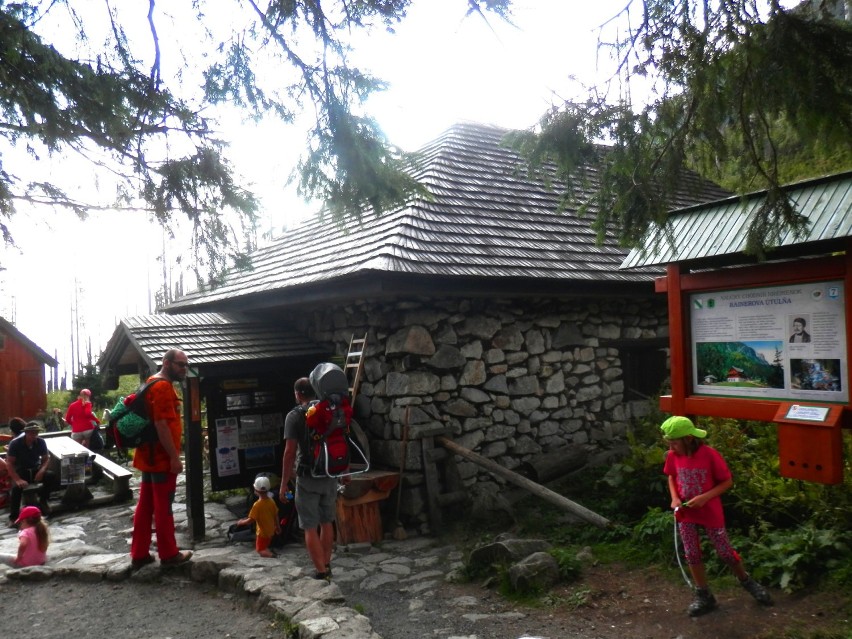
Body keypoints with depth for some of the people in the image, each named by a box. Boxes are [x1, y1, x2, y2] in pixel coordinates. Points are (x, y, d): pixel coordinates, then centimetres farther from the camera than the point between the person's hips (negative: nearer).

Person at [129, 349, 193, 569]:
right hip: (162, 458, -10)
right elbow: (161, 425, -23)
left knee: (145, 505, 13)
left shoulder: (153, 384, 16)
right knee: (163, 507, 0)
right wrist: (174, 457, -21)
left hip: (150, 456, 10)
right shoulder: (163, 387, -17)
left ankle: (139, 554, 19)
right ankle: (169, 554, 11)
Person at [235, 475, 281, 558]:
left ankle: (271, 554, -19)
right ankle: (269, 551, 5)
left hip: (262, 533, -6)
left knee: (260, 550, 4)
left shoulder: (257, 505, -23)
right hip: (271, 531, 6)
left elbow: (251, 520, -21)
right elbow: (276, 515, 4)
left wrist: (241, 522, -4)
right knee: (265, 546, 28)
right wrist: (278, 526, 17)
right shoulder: (271, 501, -6)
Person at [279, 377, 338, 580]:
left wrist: (284, 482, -7)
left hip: (307, 477, -5)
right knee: (327, 522, 18)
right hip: (330, 475, 5)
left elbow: (290, 452, -13)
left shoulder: (294, 416, -9)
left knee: (310, 527, 2)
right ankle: (327, 566, 28)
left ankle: (321, 573, 0)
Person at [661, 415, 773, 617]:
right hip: (686, 513, 4)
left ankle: (746, 581, 37)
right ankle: (704, 596, 23)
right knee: (692, 554, 8)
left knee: (724, 551, 10)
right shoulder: (672, 456, -10)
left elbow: (727, 482, -12)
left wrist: (705, 497, -23)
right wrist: (675, 498, -9)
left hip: (710, 512, -3)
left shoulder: (710, 455, -22)